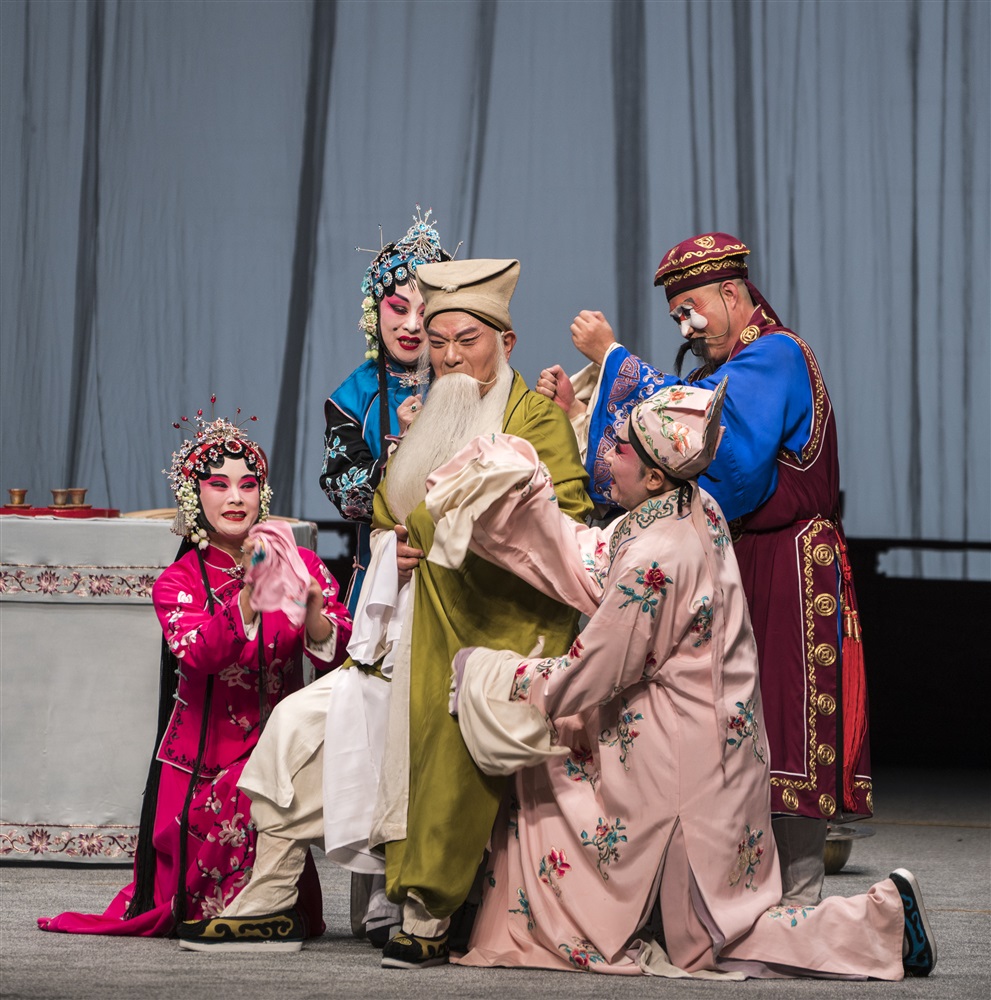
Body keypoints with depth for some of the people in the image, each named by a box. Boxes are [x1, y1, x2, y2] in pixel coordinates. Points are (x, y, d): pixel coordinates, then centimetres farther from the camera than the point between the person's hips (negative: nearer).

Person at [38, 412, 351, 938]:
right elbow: (199, 654, -23)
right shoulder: (178, 582, -3)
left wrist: (310, 605, -28)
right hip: (202, 764, -1)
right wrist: (250, 593, -37)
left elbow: (338, 656, -8)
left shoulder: (301, 564, 2)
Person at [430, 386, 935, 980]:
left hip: (682, 759, -9)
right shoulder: (696, 509, -2)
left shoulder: (655, 560, -28)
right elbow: (588, 570, 8)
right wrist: (526, 491, 5)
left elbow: (591, 676, -18)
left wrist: (491, 676, -5)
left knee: (712, 943, 4)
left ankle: (883, 917, 3)